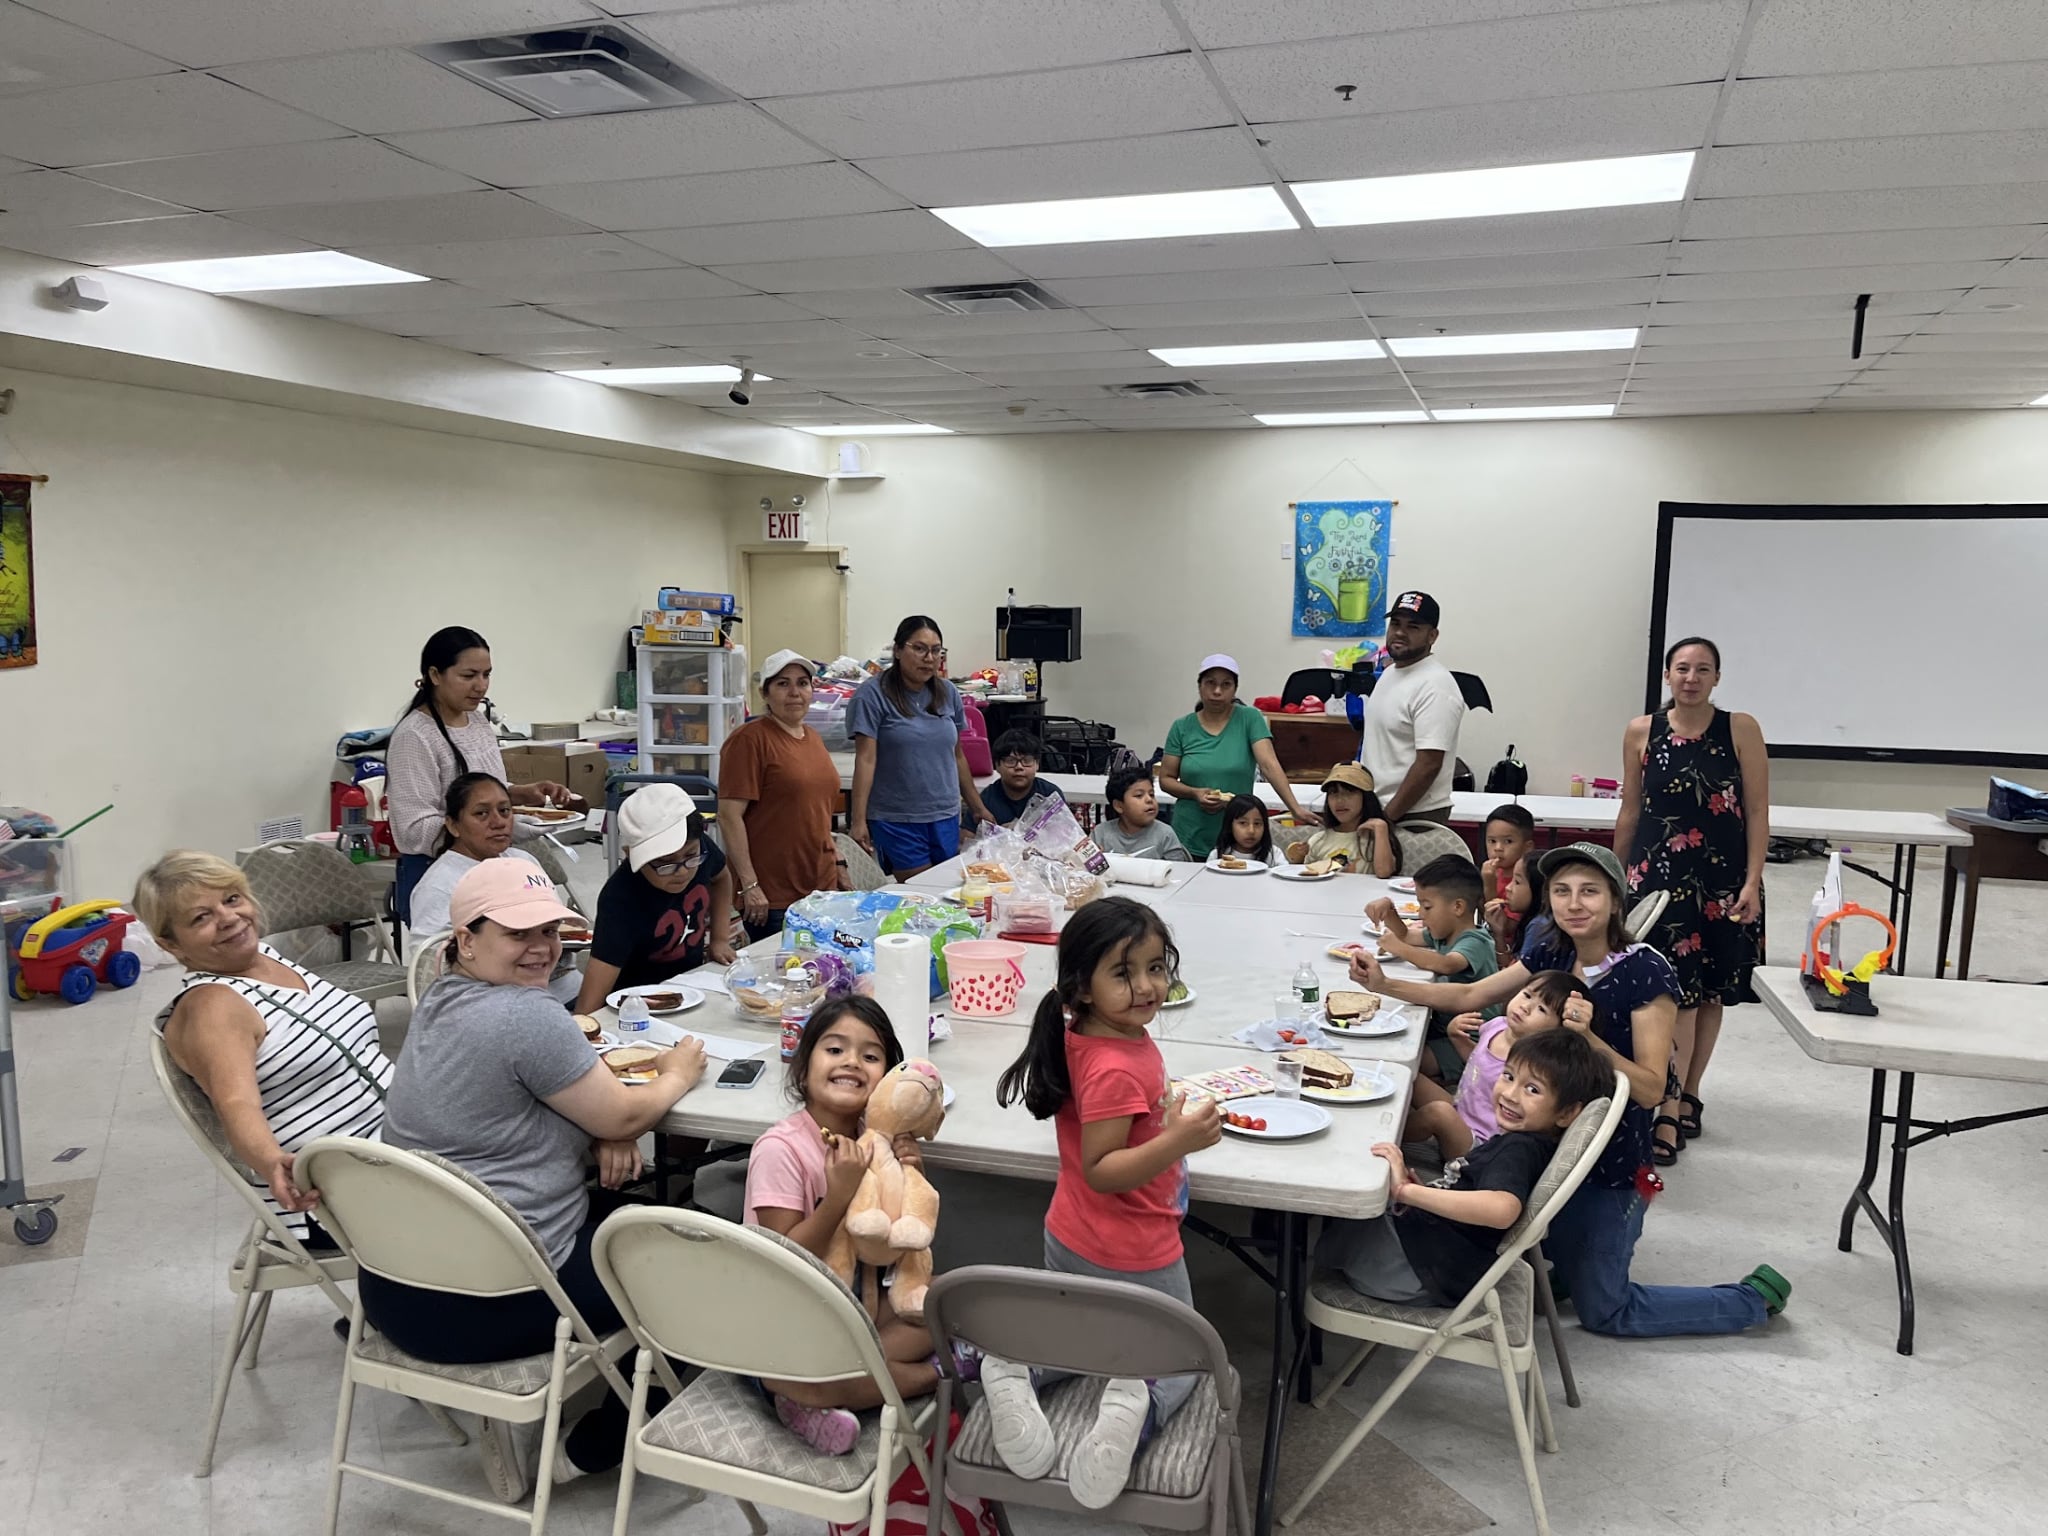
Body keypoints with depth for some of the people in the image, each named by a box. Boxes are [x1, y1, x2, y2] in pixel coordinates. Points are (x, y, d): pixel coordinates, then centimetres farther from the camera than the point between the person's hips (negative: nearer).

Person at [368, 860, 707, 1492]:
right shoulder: (527, 1015, -20)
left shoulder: (441, 1000, 9)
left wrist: (606, 1135, -1)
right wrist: (677, 1075, 9)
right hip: (476, 1308, -9)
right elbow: (623, 1115, -10)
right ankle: (591, 1449, 23)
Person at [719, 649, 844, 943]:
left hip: (822, 887, 7)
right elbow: (729, 815, -15)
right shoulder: (749, 739, -10)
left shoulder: (814, 739, 14)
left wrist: (838, 862, 18)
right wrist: (750, 885, -18)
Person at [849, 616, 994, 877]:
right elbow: (865, 760, -11)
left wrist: (978, 807, 20)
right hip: (896, 820, -5)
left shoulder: (948, 694, 9)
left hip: (945, 817, 5)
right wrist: (858, 821, -16)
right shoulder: (873, 694, -7)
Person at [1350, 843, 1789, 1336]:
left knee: (1604, 1311, 9)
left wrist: (1589, 1037, -35)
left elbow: (1651, 1089, -21)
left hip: (1611, 1166, -6)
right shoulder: (1551, 958, -2)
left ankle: (1754, 1298, 25)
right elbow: (1468, 995, 6)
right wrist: (1385, 984, -3)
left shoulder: (1645, 972, -19)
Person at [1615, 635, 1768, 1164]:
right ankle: (1669, 1113, -2)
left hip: (1722, 879, 1)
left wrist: (1752, 881, -9)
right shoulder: (1642, 731, 2)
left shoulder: (1741, 730, -2)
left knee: (1709, 991, 10)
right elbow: (1630, 809, 10)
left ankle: (1687, 1095, 26)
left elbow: (1758, 811, -2)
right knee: (1677, 992, -6)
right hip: (1658, 875, 0)